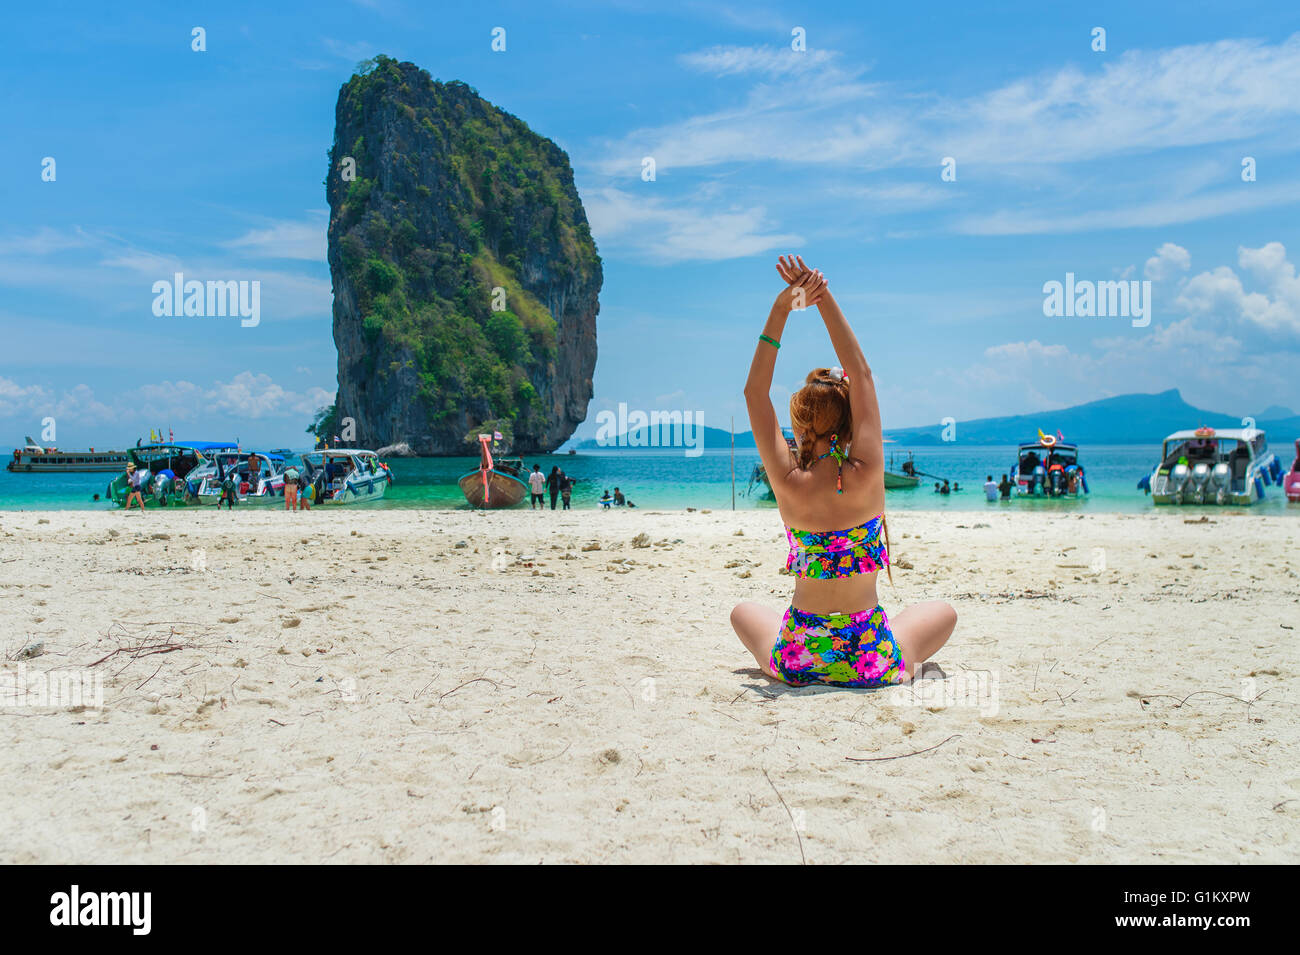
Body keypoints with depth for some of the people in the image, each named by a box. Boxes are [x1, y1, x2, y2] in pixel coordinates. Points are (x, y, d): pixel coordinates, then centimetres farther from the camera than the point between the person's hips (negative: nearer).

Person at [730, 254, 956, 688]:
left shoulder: (789, 484, -12)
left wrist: (779, 311, -11)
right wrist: (825, 298, -8)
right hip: (872, 661, 0)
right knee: (942, 611, 30)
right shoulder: (865, 476, -15)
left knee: (744, 612, 34)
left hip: (797, 662, 1)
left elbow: (755, 392, -6)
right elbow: (862, 374, -7)